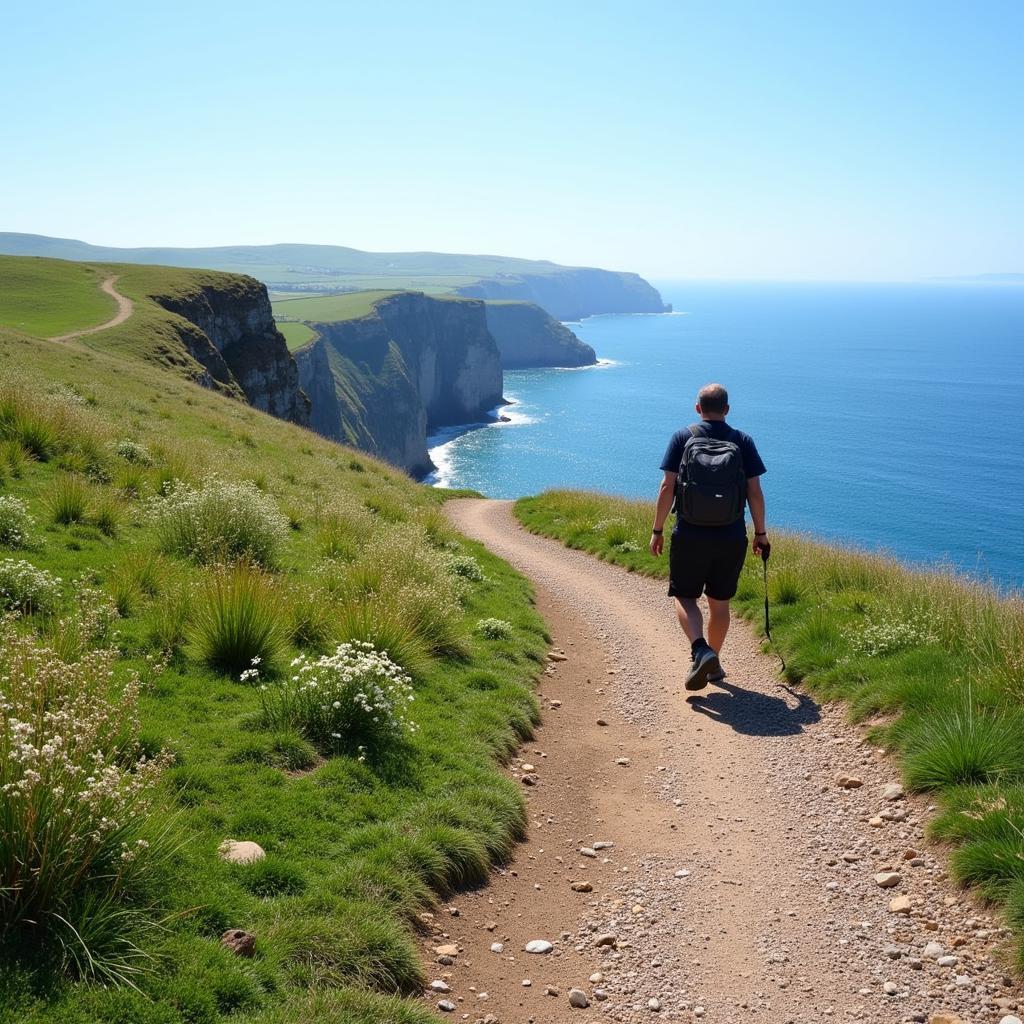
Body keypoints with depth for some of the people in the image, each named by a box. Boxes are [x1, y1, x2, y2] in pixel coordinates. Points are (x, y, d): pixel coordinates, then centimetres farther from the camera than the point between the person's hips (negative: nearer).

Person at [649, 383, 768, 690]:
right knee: (719, 602, 14)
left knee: (685, 597, 8)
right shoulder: (743, 441, 2)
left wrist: (657, 530, 0)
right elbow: (755, 492, 0)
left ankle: (700, 650, -15)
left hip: (690, 536, -2)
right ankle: (714, 664, 24)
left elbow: (667, 487, -7)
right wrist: (760, 533, 11)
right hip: (732, 538, 2)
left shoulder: (682, 438, -2)